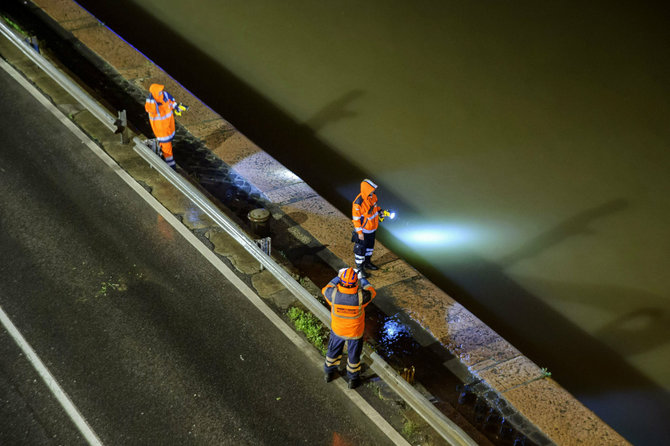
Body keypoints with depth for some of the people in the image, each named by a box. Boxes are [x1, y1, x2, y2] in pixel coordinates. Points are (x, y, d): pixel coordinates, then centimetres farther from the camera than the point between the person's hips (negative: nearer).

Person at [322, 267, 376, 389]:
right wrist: (361, 280, 5)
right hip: (355, 333, -1)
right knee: (353, 355, 23)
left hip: (337, 330, 2)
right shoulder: (360, 296, -35)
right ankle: (353, 379, 45)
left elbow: (326, 290, -6)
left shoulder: (334, 294, -33)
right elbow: (371, 292, -10)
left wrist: (338, 277, 4)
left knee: (333, 351, 29)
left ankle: (329, 373, 52)